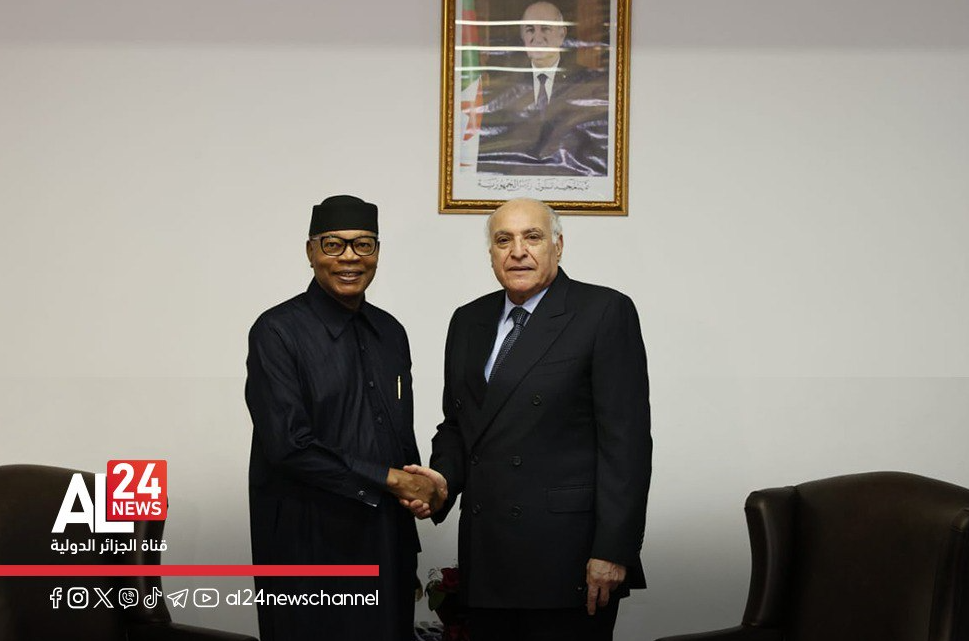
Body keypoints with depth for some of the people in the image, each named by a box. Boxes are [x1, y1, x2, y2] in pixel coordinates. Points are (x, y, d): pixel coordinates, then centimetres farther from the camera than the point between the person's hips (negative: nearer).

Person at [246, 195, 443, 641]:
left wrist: (416, 489, -4)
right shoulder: (278, 331, -9)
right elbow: (287, 445, -17)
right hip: (310, 543, -5)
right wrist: (391, 480, -13)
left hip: (387, 540, 6)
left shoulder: (391, 332, 10)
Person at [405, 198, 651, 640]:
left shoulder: (605, 313, -5)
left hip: (568, 559, -5)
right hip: (486, 559, 6)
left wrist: (612, 551, -15)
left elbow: (625, 440, -10)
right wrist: (444, 478, -1)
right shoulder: (468, 321, 14)